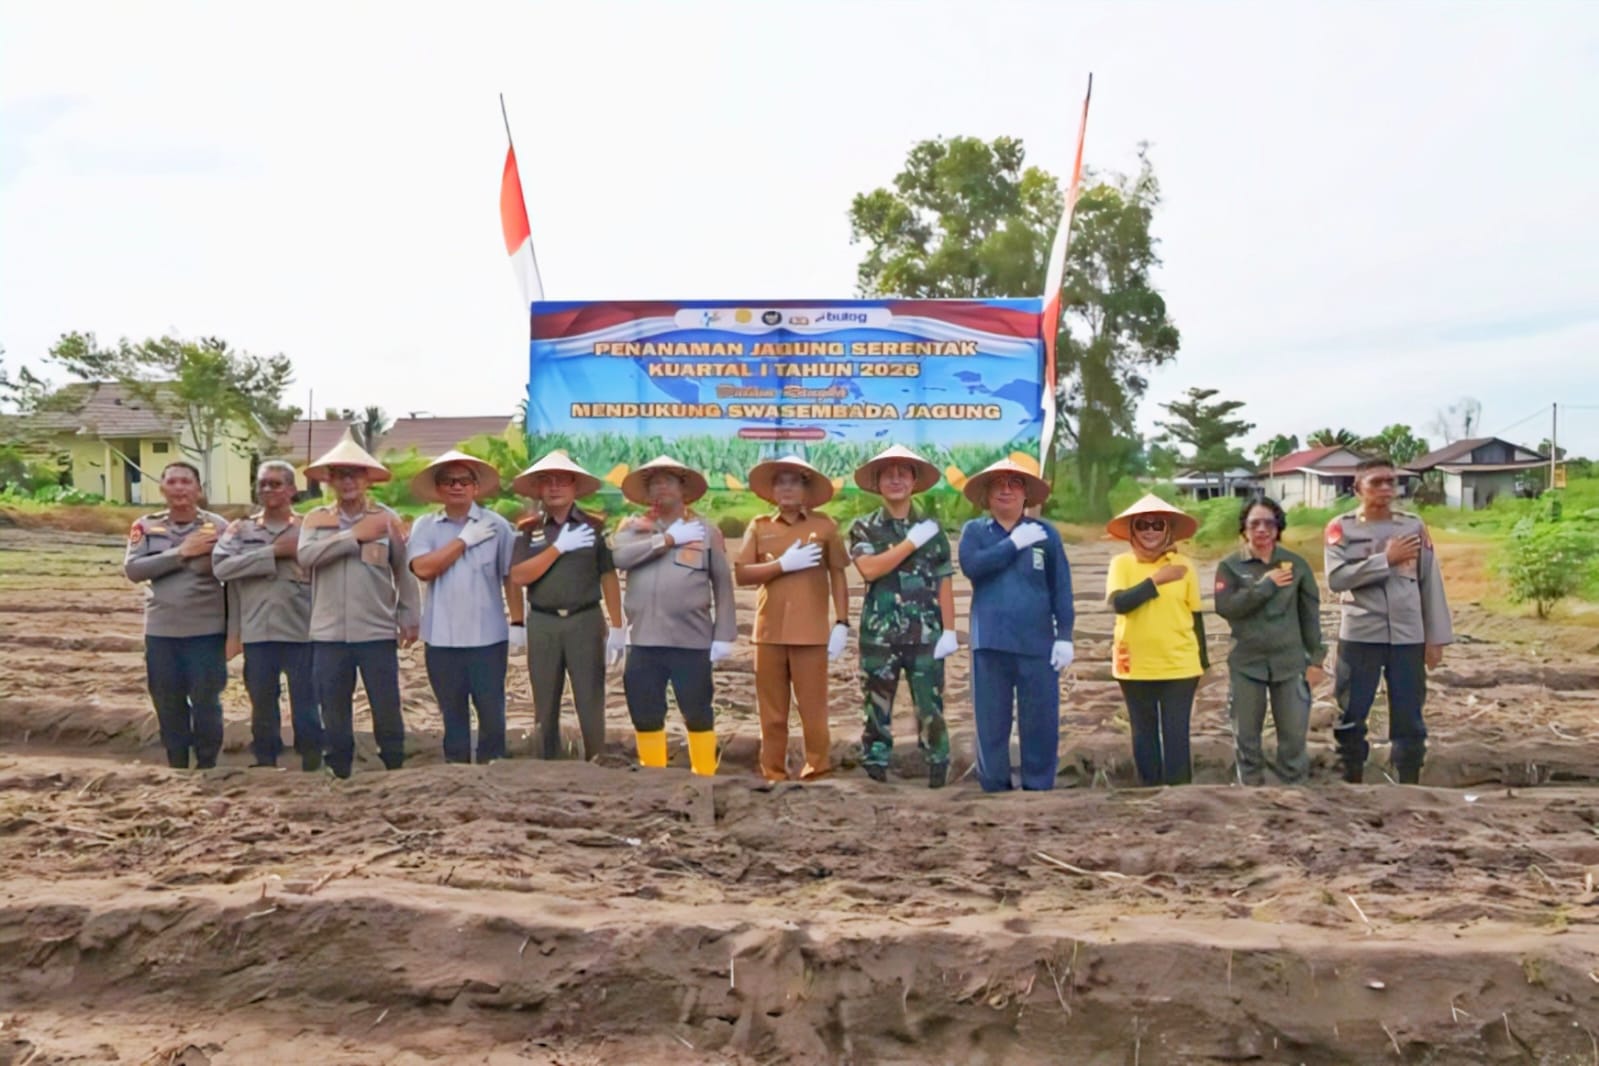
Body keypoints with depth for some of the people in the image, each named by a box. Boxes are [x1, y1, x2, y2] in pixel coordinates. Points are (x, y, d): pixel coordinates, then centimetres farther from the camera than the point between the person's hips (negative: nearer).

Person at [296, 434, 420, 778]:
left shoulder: (386, 518, 3)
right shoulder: (316, 519, 6)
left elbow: (404, 572, 5)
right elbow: (305, 555, -13)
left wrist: (409, 618, 1)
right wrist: (354, 535, -16)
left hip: (377, 633, -1)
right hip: (328, 634, 2)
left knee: (387, 711, 4)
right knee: (334, 715, 10)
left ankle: (394, 774, 17)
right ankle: (339, 778, 23)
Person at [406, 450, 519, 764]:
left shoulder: (497, 526, 0)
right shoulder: (424, 526, 3)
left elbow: (511, 577, 3)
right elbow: (423, 568, -12)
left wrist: (517, 623, 0)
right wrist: (464, 540, -10)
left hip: (488, 637, -1)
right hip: (441, 638, 1)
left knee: (492, 712, 5)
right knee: (453, 713, 13)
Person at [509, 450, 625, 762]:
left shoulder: (594, 526, 2)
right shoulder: (528, 529, 4)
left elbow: (608, 577, 3)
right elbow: (519, 576, -7)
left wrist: (617, 627, -2)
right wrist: (559, 547, -13)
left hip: (586, 621, -1)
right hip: (542, 624, 1)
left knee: (591, 704, 0)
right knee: (545, 706, 11)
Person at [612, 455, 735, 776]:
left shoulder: (706, 531, 5)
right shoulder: (633, 526, 9)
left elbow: (723, 585, 5)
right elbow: (620, 556, -12)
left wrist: (724, 635, -1)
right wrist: (670, 539, -11)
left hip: (691, 640, -2)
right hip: (643, 640, 2)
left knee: (697, 714, 3)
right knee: (645, 717, 9)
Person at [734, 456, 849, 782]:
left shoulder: (824, 525, 3)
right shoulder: (759, 526, 8)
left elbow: (838, 577, 5)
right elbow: (741, 574, -1)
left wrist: (842, 623, -2)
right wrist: (784, 564, -12)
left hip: (811, 632, -2)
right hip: (769, 631, 2)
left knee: (813, 709, 1)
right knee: (772, 711, 8)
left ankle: (817, 774, 10)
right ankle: (773, 775, 17)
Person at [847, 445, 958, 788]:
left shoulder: (931, 528, 8)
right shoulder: (864, 527, 5)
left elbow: (944, 583, 4)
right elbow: (869, 568, -13)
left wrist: (949, 630, -4)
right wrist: (912, 543, -11)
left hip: (926, 634, 0)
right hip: (879, 634, 0)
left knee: (930, 707, 1)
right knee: (876, 708, 5)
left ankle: (937, 771, 10)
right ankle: (874, 772, 14)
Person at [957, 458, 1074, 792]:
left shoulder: (1045, 533, 7)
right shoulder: (974, 531, 8)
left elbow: (1061, 589, 5)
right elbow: (971, 566, -12)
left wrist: (1065, 636, -1)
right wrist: (1015, 543, -9)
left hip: (1037, 643, 0)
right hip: (990, 642, 0)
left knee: (1040, 721, 3)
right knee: (991, 721, 5)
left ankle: (1039, 789, 14)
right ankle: (995, 790, 15)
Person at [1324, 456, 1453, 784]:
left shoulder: (1414, 526, 5)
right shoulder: (1341, 528, -1)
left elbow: (1431, 583, 6)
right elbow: (1336, 577, -13)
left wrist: (1436, 637, 4)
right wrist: (1386, 559, -15)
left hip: (1408, 638, 2)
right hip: (1359, 637, -2)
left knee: (1409, 718, 7)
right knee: (1351, 717, 4)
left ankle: (1410, 786, 18)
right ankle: (1353, 785, 17)